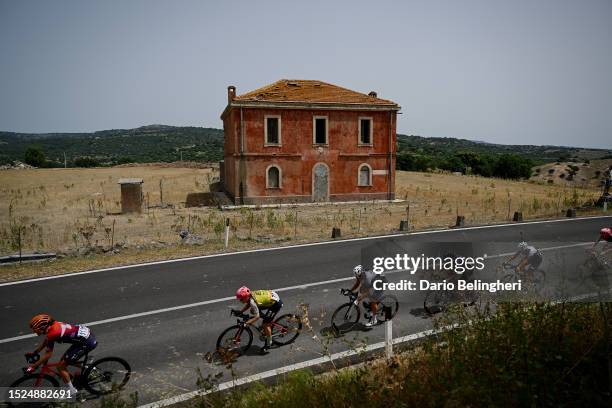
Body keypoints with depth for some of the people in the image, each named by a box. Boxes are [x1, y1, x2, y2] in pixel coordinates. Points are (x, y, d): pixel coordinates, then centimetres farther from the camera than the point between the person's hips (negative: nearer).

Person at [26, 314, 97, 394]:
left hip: (87, 342, -9)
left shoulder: (52, 333, -18)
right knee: (64, 360, 22)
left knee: (61, 366, 1)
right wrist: (34, 353, 29)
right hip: (87, 334, 9)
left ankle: (72, 392, 14)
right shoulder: (53, 324, 6)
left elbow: (48, 354, -9)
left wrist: (33, 366, 0)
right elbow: (45, 341, 25)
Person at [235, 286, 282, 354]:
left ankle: (268, 345, 11)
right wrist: (240, 312, 0)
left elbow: (257, 316, -27)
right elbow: (248, 305, 12)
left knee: (266, 324, -5)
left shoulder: (253, 301, -29)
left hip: (276, 303, -9)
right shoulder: (250, 295, -7)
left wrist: (246, 323, -28)